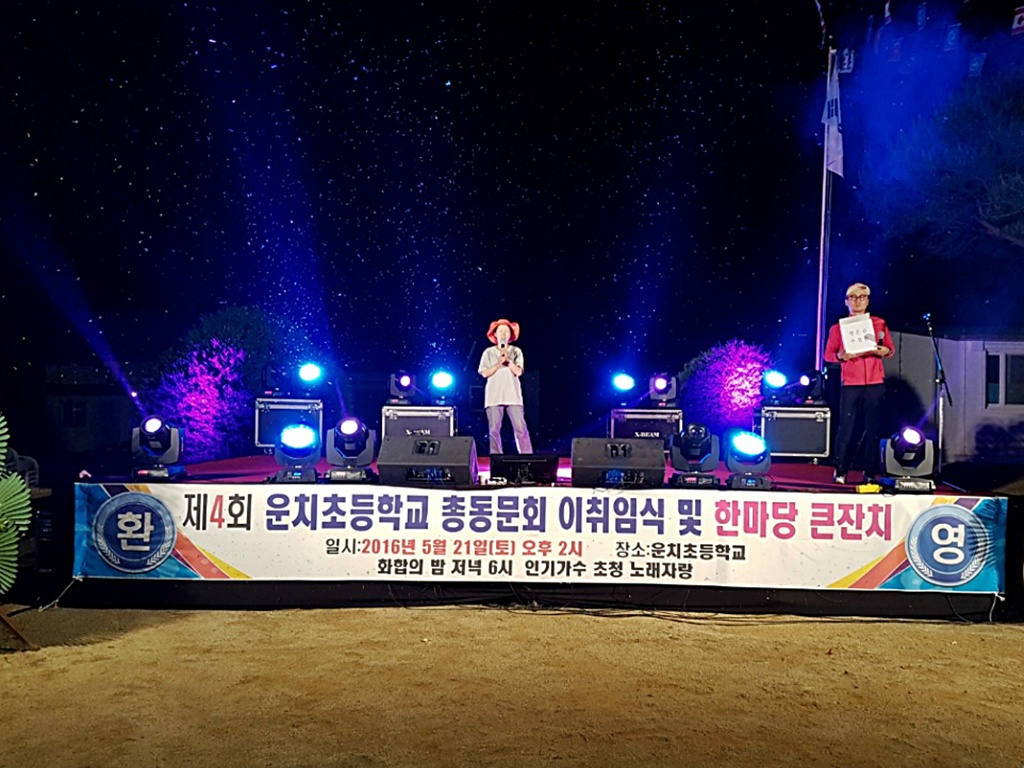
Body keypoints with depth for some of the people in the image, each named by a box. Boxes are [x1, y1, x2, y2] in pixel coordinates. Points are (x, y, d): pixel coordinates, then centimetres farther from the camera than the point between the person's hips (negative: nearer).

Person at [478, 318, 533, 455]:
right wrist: (499, 364, -11)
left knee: (520, 428, -6)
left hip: (513, 395, 0)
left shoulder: (516, 351, 8)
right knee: (494, 430, -1)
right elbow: (485, 373, -1)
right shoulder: (488, 352, 8)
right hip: (494, 396, 0)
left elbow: (518, 372, -2)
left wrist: (508, 359, -12)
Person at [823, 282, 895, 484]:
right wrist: (840, 356, -16)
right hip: (850, 384, -1)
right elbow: (828, 354, 5)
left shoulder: (879, 324, 12)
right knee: (847, 428, -4)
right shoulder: (838, 327, 8)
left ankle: (870, 472, 7)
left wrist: (885, 351, -10)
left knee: (872, 428, 1)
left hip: (875, 384, 2)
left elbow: (891, 349, 13)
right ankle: (840, 471, 3)